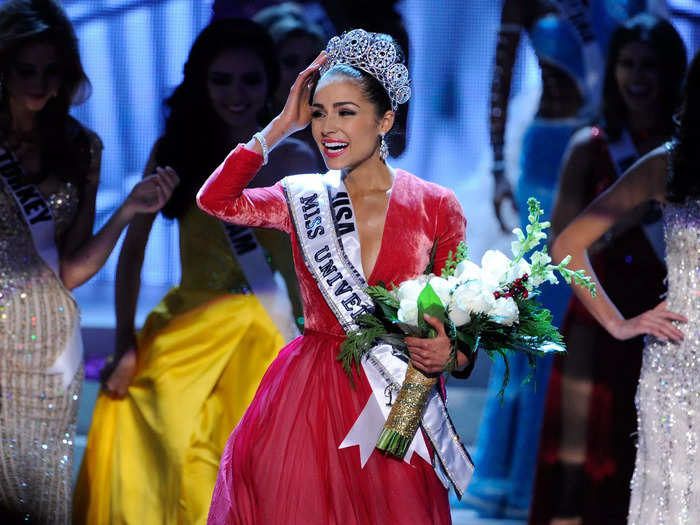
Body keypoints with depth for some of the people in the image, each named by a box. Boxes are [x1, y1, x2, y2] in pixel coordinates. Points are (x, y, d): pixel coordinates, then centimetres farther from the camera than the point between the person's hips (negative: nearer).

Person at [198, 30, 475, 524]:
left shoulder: (435, 206, -1)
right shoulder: (304, 198, 5)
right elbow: (215, 199, -4)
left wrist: (452, 354, -18)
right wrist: (281, 126, -3)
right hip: (309, 392, 1)